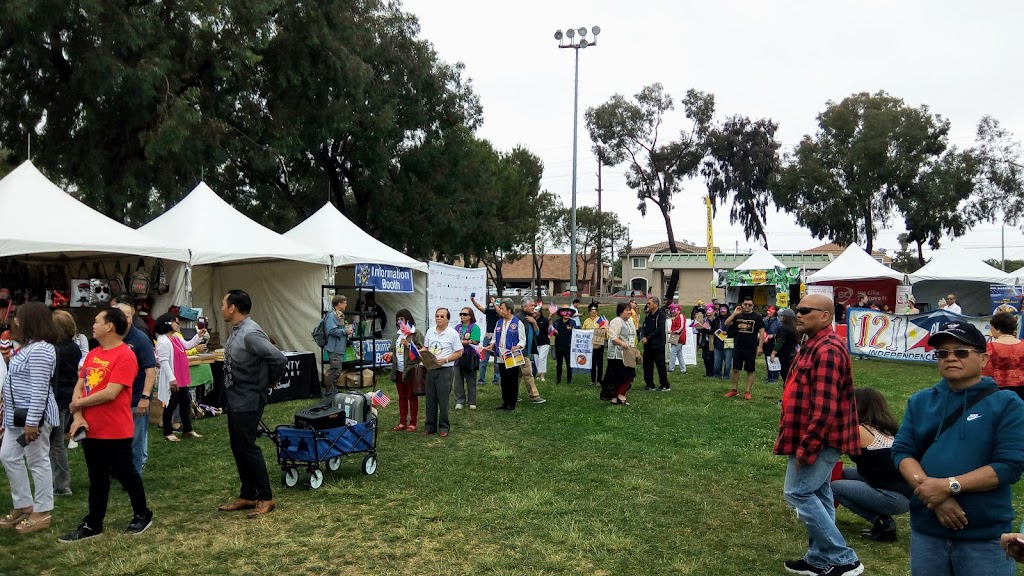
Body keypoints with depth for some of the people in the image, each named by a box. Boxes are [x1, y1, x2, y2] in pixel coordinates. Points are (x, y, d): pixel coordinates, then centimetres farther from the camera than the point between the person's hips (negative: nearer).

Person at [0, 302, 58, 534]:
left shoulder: (39, 349, -21)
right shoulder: (30, 346, 14)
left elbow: (39, 389, -25)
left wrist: (32, 421, -25)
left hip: (33, 415, -11)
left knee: (38, 462, -1)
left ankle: (42, 513, 10)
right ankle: (23, 506, 26)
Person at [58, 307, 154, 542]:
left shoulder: (125, 355, -17)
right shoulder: (92, 354, 9)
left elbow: (110, 393, -22)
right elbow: (79, 385, 7)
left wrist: (78, 404, -8)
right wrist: (78, 416, -7)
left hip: (116, 432, -7)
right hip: (91, 429, 7)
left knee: (125, 473, 7)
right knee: (97, 479, 16)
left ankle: (142, 514, 24)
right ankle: (92, 525, 25)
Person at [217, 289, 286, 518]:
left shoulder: (250, 333, -22)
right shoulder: (236, 331, 7)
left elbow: (279, 359, -28)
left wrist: (268, 382, -12)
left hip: (248, 401, -9)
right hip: (234, 400, 9)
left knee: (247, 447, -3)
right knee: (238, 448, 14)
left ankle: (265, 498, 9)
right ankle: (247, 495, 26)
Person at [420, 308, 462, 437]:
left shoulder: (452, 333, -7)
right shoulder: (430, 332, 8)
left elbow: (459, 353, -6)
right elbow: (425, 348, 18)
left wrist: (445, 360, -16)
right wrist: (421, 353, -5)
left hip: (445, 370, -5)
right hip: (430, 369, 5)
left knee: (443, 399, 0)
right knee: (430, 399, 9)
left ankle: (444, 426, 11)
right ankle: (430, 425, 19)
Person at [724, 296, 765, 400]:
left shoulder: (756, 317, -3)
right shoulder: (738, 316, 7)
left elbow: (762, 331, -4)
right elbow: (726, 323, -1)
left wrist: (760, 347, -10)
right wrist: (734, 313, -9)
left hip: (751, 348, -3)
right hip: (738, 347, 3)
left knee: (750, 371, 4)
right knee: (735, 369, 6)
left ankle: (748, 392, 12)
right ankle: (734, 389, 18)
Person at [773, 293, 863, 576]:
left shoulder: (827, 350, -22)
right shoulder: (815, 345, 13)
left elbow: (824, 407, -27)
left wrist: (806, 446, -24)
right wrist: (806, 443, 21)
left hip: (819, 439, -10)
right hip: (818, 438, 10)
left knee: (798, 492, -5)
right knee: (817, 494, 15)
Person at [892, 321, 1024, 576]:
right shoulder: (920, 401, 5)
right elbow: (901, 450, -1)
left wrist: (949, 486, -21)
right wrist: (931, 492, -17)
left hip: (985, 538, -3)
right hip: (926, 531, 3)